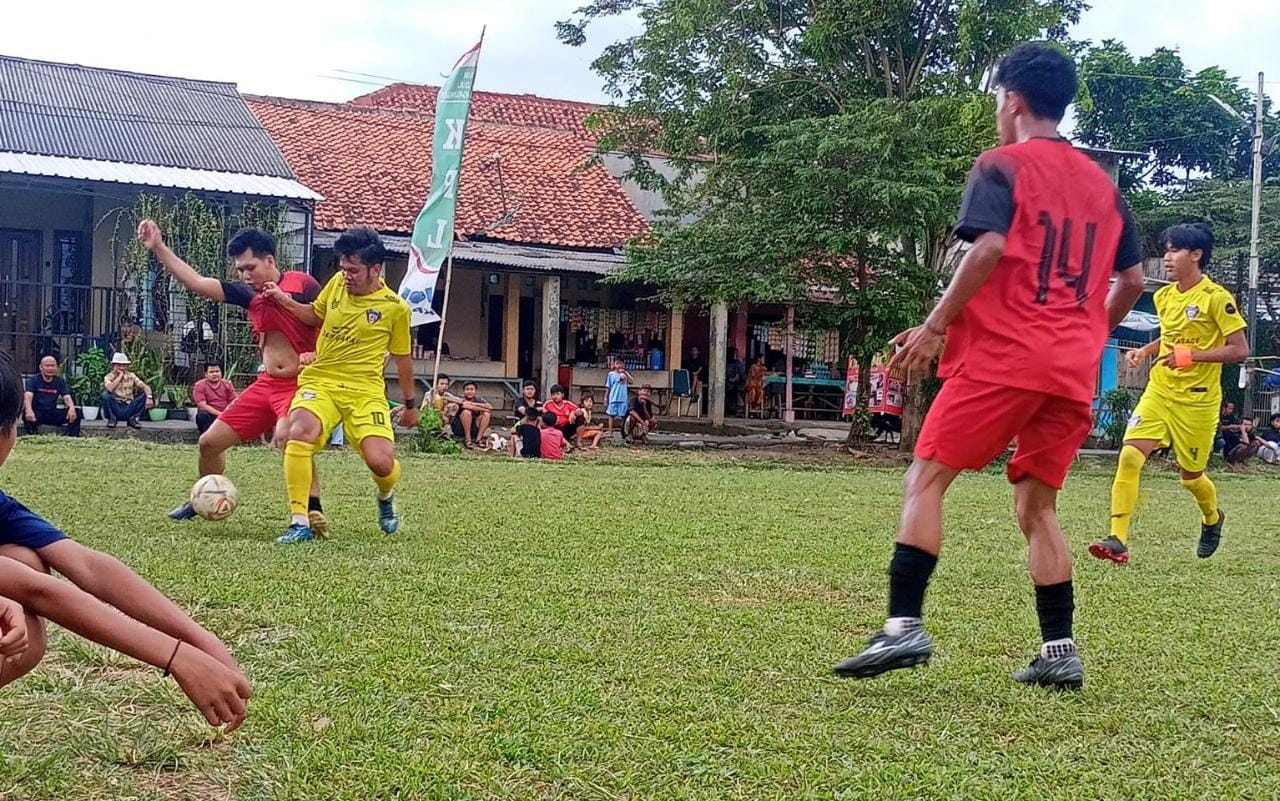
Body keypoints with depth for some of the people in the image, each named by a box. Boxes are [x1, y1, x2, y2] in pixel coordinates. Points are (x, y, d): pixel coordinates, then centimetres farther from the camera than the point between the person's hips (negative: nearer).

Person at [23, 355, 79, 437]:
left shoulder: (60, 381, 7)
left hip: (52, 414, 3)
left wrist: (72, 408, -30)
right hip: (37, 414, -3)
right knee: (27, 414, -38)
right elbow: (28, 396, -21)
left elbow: (67, 397, -5)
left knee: (76, 412, -19)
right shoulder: (34, 380, -4)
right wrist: (29, 410, -44)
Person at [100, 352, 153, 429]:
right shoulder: (109, 377, -5)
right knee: (106, 395, -29)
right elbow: (109, 389, -27)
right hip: (115, 408, -2)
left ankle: (132, 419, -3)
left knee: (145, 396, -17)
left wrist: (149, 398, -30)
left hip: (128, 409, 2)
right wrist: (120, 376, -19)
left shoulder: (131, 376, 2)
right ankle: (112, 419, -6)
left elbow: (145, 386, -10)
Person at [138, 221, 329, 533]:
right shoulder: (249, 294, 8)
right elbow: (195, 282, 7)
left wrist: (317, 355, -19)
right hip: (265, 384, 8)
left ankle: (313, 509, -34)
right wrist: (158, 247, 2)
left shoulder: (301, 284, -10)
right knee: (210, 442, 10)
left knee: (287, 436, -37)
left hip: (300, 384, -8)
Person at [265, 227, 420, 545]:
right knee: (300, 433, -30)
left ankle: (386, 497, 22)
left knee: (382, 463, -19)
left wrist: (410, 404, 18)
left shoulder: (395, 307, -2)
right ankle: (299, 523, -24)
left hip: (365, 391, -2)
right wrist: (286, 302, 6)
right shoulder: (337, 283, 6)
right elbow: (316, 315, 25)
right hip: (320, 381, 2)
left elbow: (402, 358, 10)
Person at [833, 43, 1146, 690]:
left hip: (1002, 356, -6)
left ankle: (904, 627, -15)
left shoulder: (1000, 166, -1)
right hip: (1073, 372, 6)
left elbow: (989, 249, -16)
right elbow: (1132, 281, 18)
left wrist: (933, 328, -13)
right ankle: (1060, 652, 8)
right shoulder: (1102, 183, 18)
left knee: (925, 479, -3)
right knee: (1035, 505, 13)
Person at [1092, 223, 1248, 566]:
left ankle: (1212, 519, 44)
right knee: (1129, 456, -15)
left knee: (1191, 475, 9)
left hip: (1197, 399, -5)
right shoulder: (1164, 296, 7)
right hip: (1159, 391, 5)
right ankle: (1118, 541, -17)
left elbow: (1240, 349, -13)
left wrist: (1191, 356, -22)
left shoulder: (1216, 298, -12)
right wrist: (1145, 351, 6)